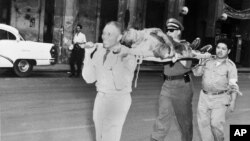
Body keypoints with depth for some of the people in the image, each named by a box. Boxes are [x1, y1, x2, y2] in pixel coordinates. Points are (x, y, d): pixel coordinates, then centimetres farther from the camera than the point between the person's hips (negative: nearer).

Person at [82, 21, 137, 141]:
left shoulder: (128, 56, -19)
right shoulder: (98, 51, -1)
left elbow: (120, 85, -27)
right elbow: (89, 79, -3)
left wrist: (117, 59, -33)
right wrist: (87, 54, -13)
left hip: (118, 100, -7)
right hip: (100, 98, 7)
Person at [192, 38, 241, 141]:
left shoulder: (230, 65, -5)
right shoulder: (208, 61, 4)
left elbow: (233, 85, -5)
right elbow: (196, 73, 7)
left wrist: (233, 101, -9)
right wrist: (201, 62, -7)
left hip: (220, 98, -4)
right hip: (204, 96, 4)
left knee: (216, 124, -8)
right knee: (203, 123, 4)